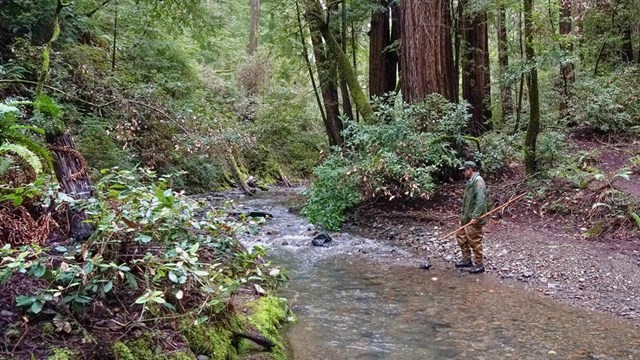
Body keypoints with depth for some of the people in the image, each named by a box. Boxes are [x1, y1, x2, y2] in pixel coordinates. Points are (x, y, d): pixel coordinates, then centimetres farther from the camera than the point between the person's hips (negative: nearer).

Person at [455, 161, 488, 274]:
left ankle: (479, 265, 10)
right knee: (460, 235, 16)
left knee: (474, 241, -2)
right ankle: (467, 259, 28)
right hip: (467, 217, 10)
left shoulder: (478, 181, -18)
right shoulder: (471, 181, 14)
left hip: (473, 219, -10)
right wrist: (464, 216, 19)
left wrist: (475, 217, -28)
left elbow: (480, 200, -26)